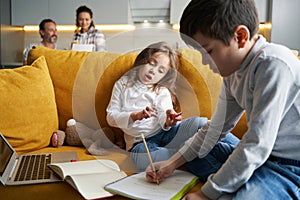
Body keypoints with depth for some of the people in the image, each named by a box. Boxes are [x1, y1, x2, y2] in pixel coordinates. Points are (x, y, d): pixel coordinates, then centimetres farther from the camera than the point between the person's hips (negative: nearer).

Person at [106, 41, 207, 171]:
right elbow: (111, 118, 6)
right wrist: (135, 116, -12)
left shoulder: (162, 92, 14)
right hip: (139, 142, -1)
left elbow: (163, 119, -3)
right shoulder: (123, 84, 15)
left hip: (165, 134, 1)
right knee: (142, 160, -41)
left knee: (199, 122, -26)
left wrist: (168, 121, -29)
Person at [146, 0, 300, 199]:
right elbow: (215, 129, 10)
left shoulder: (274, 64, -25)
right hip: (261, 154, 9)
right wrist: (172, 163, 6)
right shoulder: (234, 71, 2)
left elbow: (257, 146, -26)